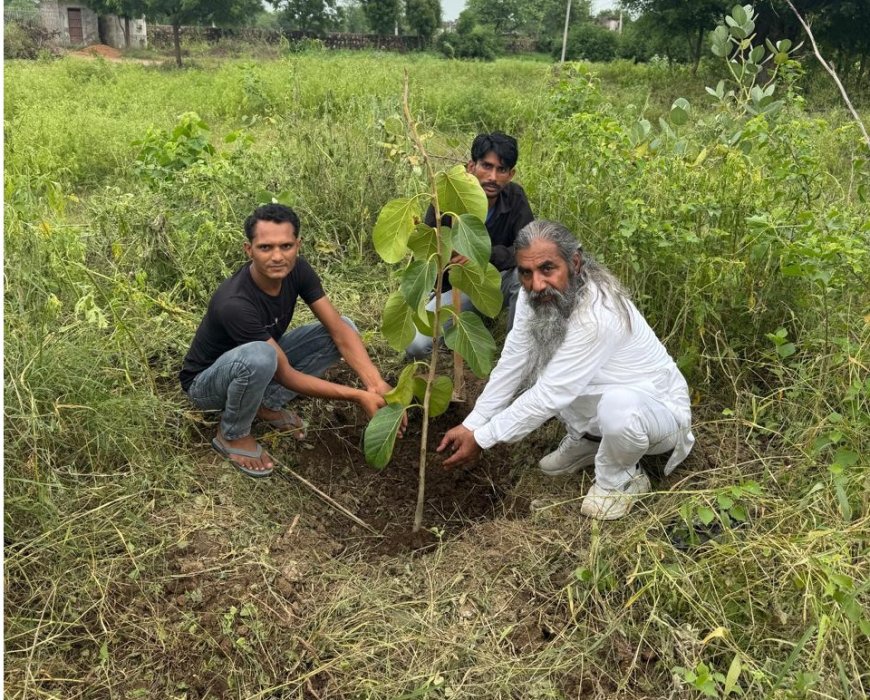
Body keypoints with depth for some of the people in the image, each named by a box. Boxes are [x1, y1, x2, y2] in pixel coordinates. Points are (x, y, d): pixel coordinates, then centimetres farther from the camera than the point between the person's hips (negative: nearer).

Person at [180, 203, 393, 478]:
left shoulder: (297, 270, -18)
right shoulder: (234, 303, -37)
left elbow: (339, 330, -20)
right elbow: (286, 375, -32)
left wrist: (377, 384, -35)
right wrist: (358, 396, -33)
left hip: (259, 369, 6)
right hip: (207, 381, -6)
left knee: (345, 326, -11)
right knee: (258, 356, -42)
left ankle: (267, 404, 1)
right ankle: (232, 435, -10)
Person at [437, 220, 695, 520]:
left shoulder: (598, 314, -35)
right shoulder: (535, 296, -13)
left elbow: (550, 395, -32)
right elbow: (512, 366, -7)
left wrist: (481, 439, -24)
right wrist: (471, 425, -11)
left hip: (658, 409, -7)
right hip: (599, 400, 7)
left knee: (619, 405, -40)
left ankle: (619, 479, -6)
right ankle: (587, 441, 13)